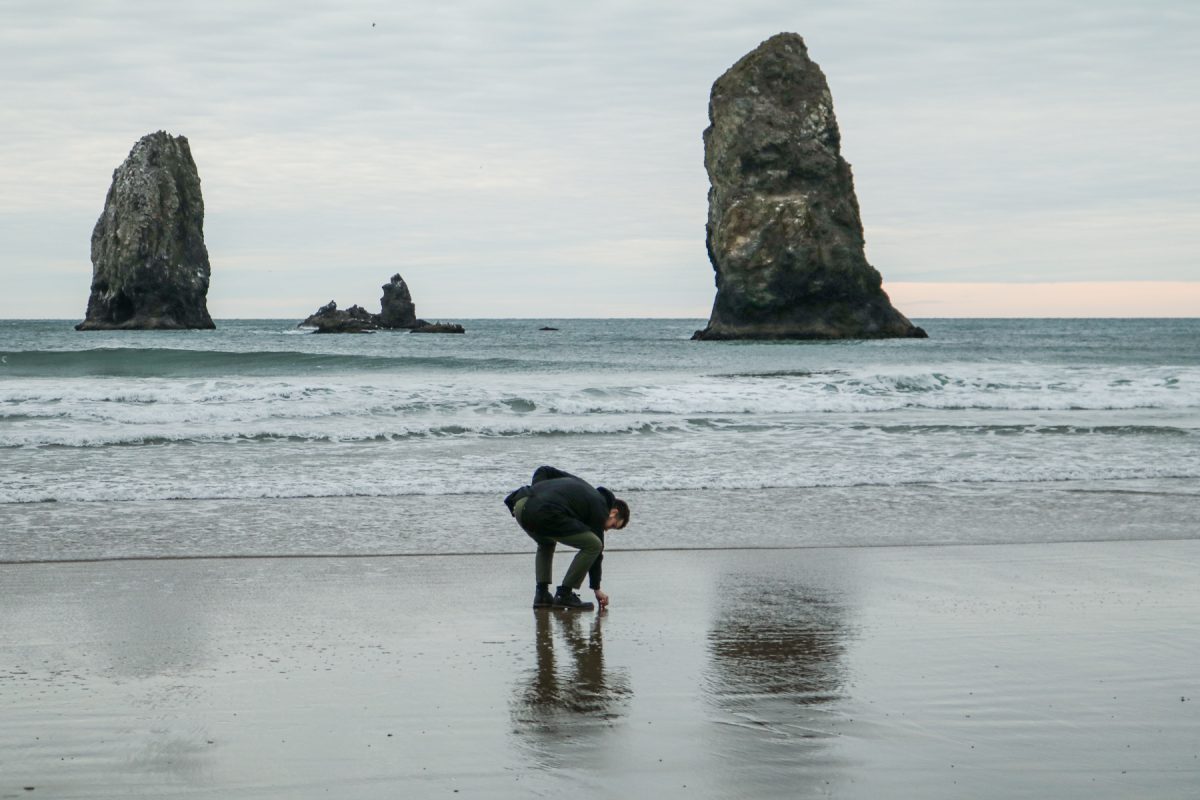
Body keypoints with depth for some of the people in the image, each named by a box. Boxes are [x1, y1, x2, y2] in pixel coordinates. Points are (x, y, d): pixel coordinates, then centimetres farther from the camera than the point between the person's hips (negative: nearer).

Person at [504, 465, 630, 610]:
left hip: (520, 506, 8)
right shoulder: (599, 509, 14)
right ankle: (564, 595, 5)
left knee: (546, 543, 37)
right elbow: (596, 549, 18)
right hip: (545, 513, -8)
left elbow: (543, 471, 33)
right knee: (593, 546, 3)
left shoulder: (579, 484, 36)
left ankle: (541, 594, 24)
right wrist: (596, 589, 27)